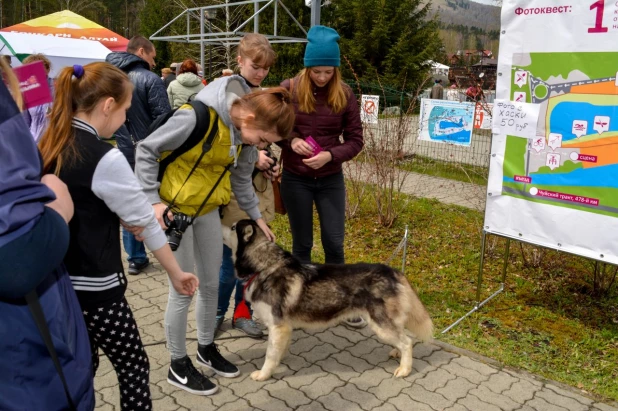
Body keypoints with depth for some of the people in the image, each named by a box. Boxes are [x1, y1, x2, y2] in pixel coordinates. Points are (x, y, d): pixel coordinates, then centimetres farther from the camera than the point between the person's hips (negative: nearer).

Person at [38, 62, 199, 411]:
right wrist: (176, 273, -3)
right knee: (134, 368, 10)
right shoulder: (105, 158, -21)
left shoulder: (49, 146, 1)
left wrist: (121, 218, 0)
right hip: (95, 289, -8)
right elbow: (146, 222, -14)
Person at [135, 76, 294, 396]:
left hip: (207, 208, 7)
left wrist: (256, 216, 11)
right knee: (183, 290, 0)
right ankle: (178, 366, 19)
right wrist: (153, 200, -21)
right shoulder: (197, 117, -29)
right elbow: (147, 151, -19)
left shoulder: (246, 132, -6)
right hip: (174, 208, -6)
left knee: (211, 283, 14)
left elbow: (241, 178, 8)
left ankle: (206, 348, 35)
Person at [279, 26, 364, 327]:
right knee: (302, 243, 11)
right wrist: (290, 140, -18)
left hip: (331, 180, 1)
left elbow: (355, 141, -2)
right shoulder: (288, 89, -7)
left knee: (334, 242, 7)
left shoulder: (345, 95, -4)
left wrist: (330, 155, -20)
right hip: (295, 180, -1)